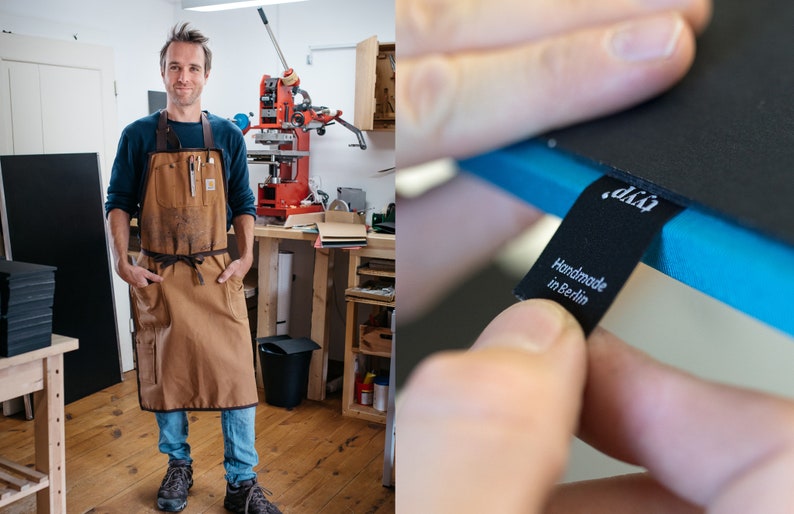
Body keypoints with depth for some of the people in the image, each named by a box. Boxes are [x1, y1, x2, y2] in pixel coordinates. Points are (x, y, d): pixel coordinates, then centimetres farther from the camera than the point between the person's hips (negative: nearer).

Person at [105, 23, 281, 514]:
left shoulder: (228, 136, 5)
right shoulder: (138, 136, 3)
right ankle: (179, 465, 32)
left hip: (218, 275, 0)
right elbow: (120, 202, 6)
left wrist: (246, 257, -4)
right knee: (165, 375, 11)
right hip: (158, 277, 1)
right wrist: (123, 262, -4)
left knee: (236, 373, -2)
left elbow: (244, 203, 8)